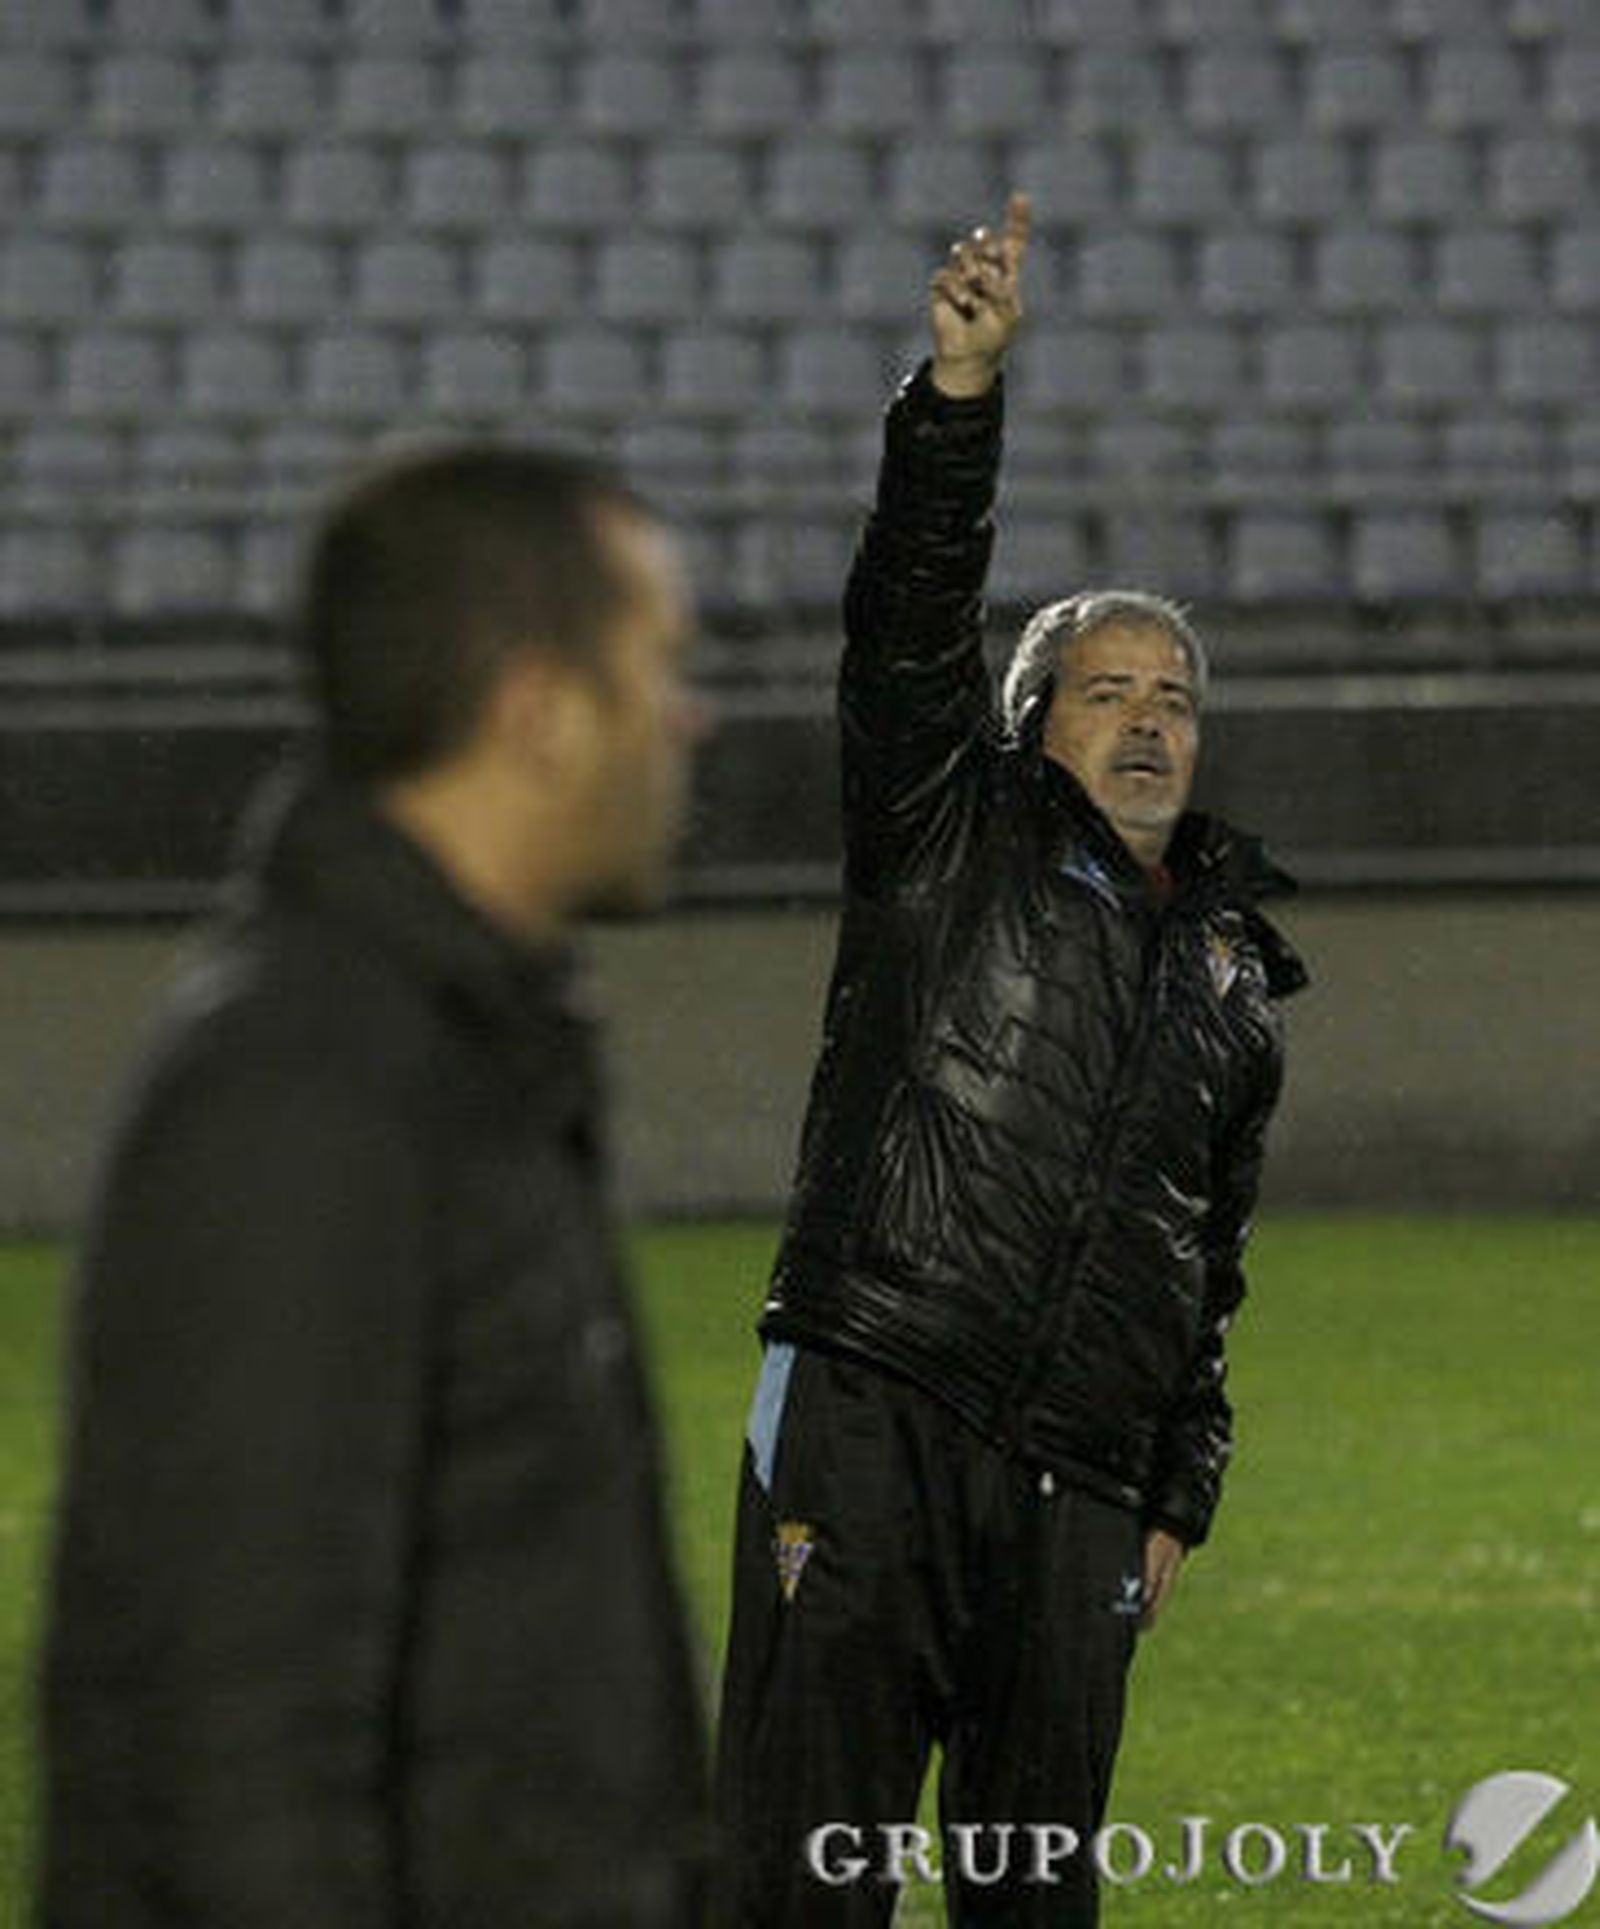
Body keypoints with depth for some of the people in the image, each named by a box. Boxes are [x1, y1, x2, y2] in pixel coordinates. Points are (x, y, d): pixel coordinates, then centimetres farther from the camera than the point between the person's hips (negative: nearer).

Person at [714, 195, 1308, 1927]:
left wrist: (1182, 1500, 19)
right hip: (872, 1422, -5)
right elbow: (909, 627, -9)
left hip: (1081, 1492, 5)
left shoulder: (1234, 975, 21)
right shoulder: (951, 845, 7)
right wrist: (961, 393, -24)